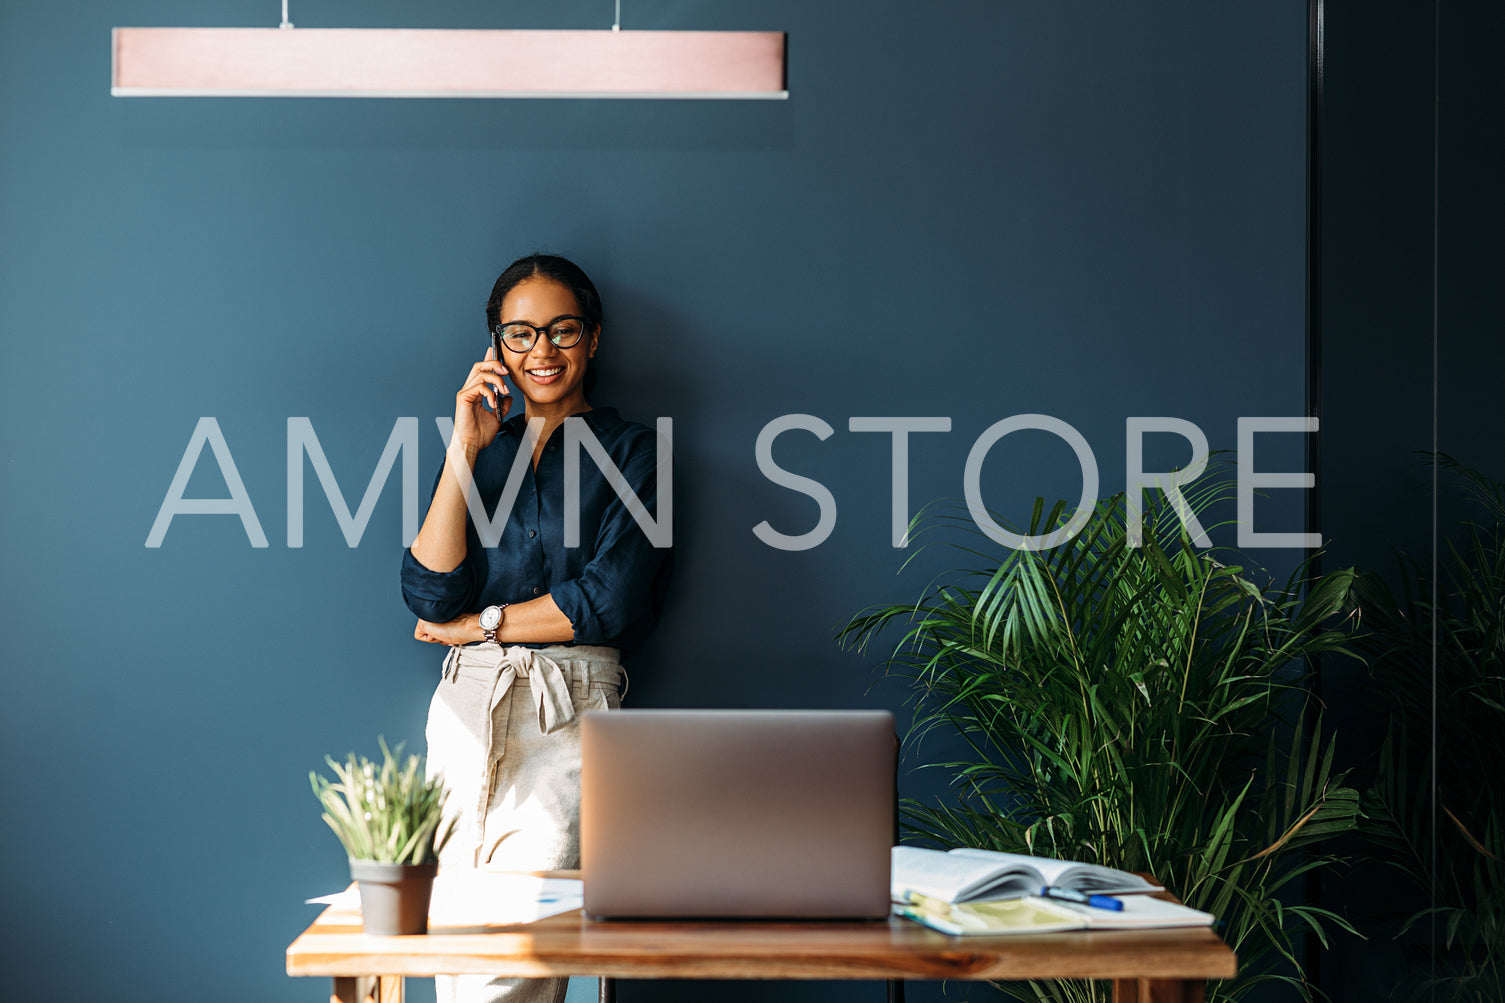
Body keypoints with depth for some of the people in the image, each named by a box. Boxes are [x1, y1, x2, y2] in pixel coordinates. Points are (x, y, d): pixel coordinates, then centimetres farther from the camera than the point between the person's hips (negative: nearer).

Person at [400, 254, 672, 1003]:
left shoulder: (631, 451, 7)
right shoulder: (479, 448, 18)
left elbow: (609, 603, -6)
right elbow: (430, 595, 3)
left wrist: (481, 624, 0)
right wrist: (465, 450, 0)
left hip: (570, 715, -3)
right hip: (466, 709, 4)